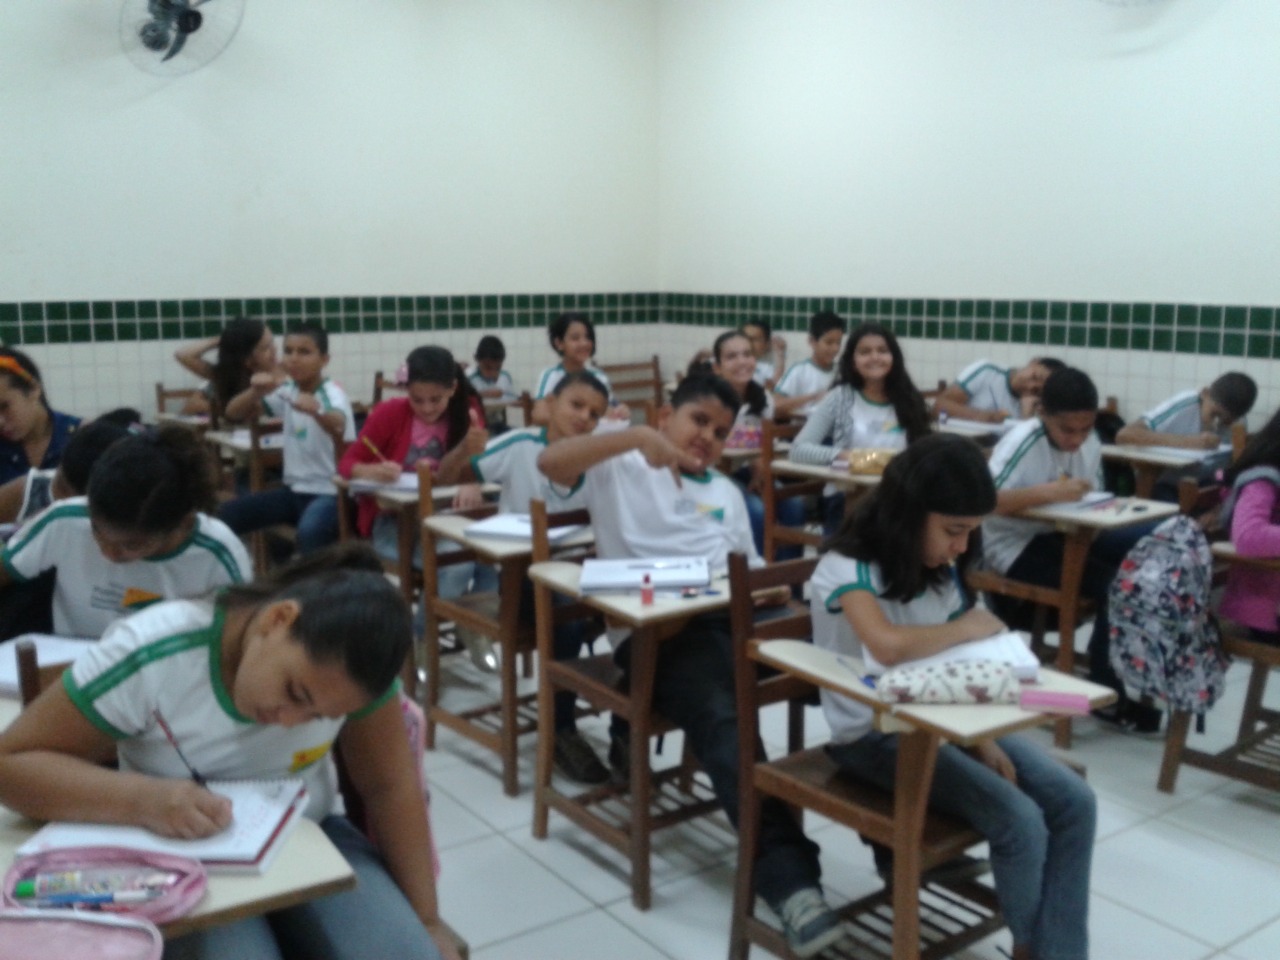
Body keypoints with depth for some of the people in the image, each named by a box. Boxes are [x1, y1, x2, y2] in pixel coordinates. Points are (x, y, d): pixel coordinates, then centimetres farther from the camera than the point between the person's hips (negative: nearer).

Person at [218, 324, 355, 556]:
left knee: (309, 531, -36)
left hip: (331, 493, -7)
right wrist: (256, 392, -20)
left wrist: (317, 411, -61)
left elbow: (338, 427, -38)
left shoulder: (332, 394, -14)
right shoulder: (287, 391, 4)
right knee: (226, 515, -4)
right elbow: (233, 413, 2)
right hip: (294, 490, 7)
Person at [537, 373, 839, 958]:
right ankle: (788, 878, -42)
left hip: (727, 618, 5)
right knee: (723, 717, -36)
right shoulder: (621, 469, 17)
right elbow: (549, 462, -2)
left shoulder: (725, 492, 34)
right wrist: (634, 436, -12)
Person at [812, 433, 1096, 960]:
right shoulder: (848, 568, -20)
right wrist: (967, 628, -21)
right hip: (875, 735, -8)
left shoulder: (942, 568, 5)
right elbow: (888, 645, -38)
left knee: (1073, 802, -7)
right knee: (1019, 822, -19)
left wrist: (983, 740, -6)